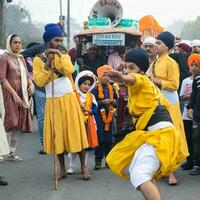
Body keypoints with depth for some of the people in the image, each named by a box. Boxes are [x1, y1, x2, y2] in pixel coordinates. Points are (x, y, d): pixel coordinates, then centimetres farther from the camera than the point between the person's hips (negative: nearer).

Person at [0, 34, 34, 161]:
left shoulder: (21, 58, 17)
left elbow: (27, 75, 20)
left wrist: (31, 84, -2)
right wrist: (14, 93, -18)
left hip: (23, 94, 7)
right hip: (10, 94, -7)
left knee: (19, 123, 5)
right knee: (11, 122, -11)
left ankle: (12, 153, 10)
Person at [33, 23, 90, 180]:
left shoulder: (64, 56, 6)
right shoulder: (38, 60, 2)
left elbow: (70, 70, -13)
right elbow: (39, 82, -9)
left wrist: (60, 56, -18)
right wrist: (47, 64, -15)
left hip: (69, 99, 0)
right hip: (53, 102, 0)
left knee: (75, 131, -1)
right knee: (57, 134, 4)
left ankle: (83, 166, 5)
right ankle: (63, 168, 13)